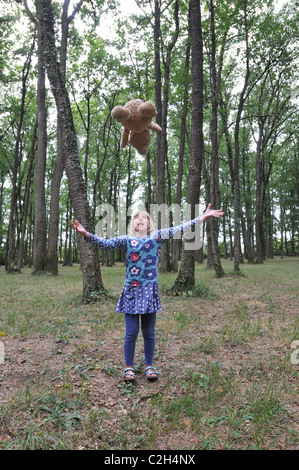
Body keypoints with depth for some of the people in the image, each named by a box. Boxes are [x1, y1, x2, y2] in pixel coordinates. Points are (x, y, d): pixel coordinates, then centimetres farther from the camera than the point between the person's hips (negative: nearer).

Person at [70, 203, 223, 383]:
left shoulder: (157, 236, 7)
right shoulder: (126, 239, 7)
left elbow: (179, 229, 0)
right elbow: (105, 243, -2)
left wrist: (203, 217, -6)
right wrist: (85, 233, -15)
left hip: (149, 290, 0)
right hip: (131, 290, 0)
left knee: (149, 332, 9)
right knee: (131, 333, 3)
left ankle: (149, 366, 27)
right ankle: (129, 367, 21)